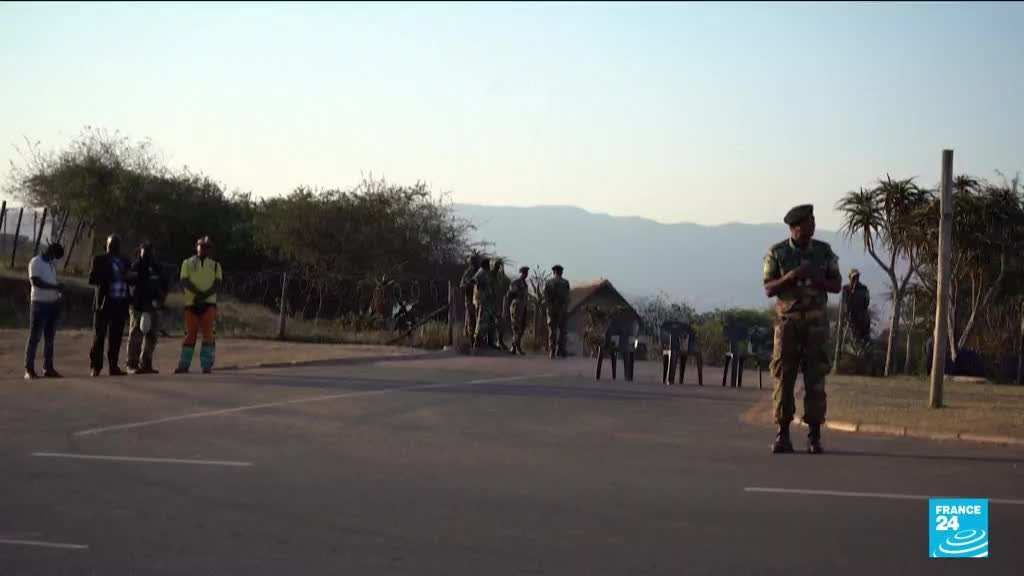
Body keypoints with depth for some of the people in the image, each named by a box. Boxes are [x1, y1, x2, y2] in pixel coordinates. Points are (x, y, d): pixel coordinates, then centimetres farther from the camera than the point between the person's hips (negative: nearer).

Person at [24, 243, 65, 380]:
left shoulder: (51, 264, 15)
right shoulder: (35, 262, -9)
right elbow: (36, 281, -21)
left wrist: (59, 291, 5)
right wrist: (55, 287, -24)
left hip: (53, 303, 8)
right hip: (40, 303, -8)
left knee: (50, 337, 8)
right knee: (34, 337, -6)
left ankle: (48, 368, 11)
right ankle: (29, 369, -4)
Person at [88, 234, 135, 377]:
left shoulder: (124, 262, 18)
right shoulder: (99, 259, 4)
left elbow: (131, 280, 16)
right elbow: (92, 279, -6)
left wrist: (129, 277, -6)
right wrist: (109, 278, -19)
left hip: (120, 303, 4)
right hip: (104, 302, -4)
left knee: (116, 336, 3)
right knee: (99, 335, -3)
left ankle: (113, 366, 8)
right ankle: (95, 367, 0)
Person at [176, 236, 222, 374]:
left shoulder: (215, 265, 14)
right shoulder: (187, 263, 11)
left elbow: (217, 284, 1)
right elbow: (184, 281, -3)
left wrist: (204, 295, -17)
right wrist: (197, 292, -20)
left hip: (209, 303, 0)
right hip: (191, 303, 0)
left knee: (208, 334, -8)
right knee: (190, 334, 1)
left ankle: (207, 366, -8)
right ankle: (183, 365, 6)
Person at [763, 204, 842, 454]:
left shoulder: (824, 251, 4)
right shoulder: (777, 253, -1)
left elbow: (837, 285, 5)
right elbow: (769, 289, -3)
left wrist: (817, 280, -14)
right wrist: (789, 277, -20)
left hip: (816, 321, 1)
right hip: (787, 320, -1)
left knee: (815, 378, -3)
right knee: (783, 377, -4)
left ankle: (814, 436, 2)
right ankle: (783, 435, 2)